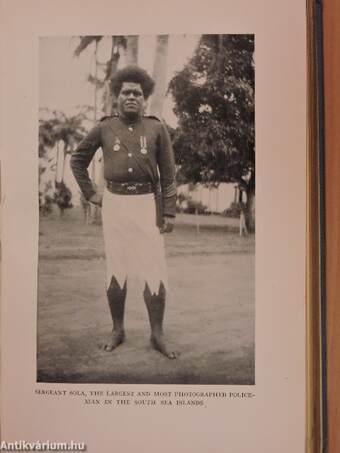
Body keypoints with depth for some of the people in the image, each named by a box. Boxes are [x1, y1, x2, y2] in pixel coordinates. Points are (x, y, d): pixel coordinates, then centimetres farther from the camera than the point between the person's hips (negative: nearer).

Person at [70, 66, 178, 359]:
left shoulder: (157, 129, 1)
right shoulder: (104, 128, 3)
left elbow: (168, 174, 0)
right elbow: (78, 160, 14)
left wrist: (170, 213, -5)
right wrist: (90, 194, 6)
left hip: (147, 204, -1)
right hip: (114, 204, 1)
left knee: (155, 270, -5)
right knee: (116, 268, 5)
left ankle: (157, 335, 7)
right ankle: (118, 330, 20)